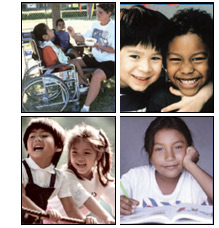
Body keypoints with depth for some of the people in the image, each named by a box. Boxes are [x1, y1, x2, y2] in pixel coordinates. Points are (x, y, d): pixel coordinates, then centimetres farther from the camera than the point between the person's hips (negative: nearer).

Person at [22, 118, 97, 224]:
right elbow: (21, 197, -24)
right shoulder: (23, 168, -14)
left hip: (37, 221, 4)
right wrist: (45, 212, -35)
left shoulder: (59, 178, -2)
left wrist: (85, 220, -21)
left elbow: (70, 208, -2)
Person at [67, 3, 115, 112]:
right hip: (95, 57, 8)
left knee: (97, 75, -34)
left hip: (109, 62, -8)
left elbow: (113, 50, -17)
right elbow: (83, 38, 8)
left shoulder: (113, 28, -15)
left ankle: (86, 108, -29)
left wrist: (98, 46, -26)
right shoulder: (95, 24, 4)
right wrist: (74, 35, -12)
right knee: (75, 62, -4)